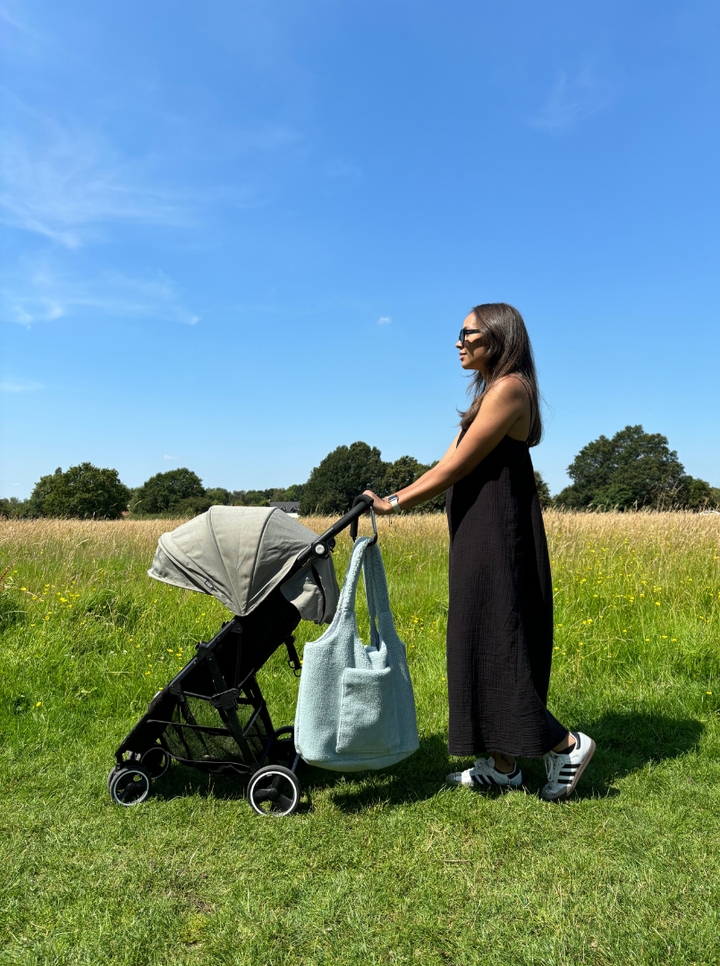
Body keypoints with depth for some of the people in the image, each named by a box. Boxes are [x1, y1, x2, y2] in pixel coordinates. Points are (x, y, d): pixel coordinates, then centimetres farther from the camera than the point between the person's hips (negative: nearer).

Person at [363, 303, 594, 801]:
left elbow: (457, 467, -17)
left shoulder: (509, 388, -13)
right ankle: (502, 765, 22)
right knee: (486, 644, 12)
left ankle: (566, 743, 12)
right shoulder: (491, 393, 17)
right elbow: (449, 463, 14)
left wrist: (395, 503, -11)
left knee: (494, 644, -3)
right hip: (481, 534, 10)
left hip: (496, 537, -10)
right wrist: (394, 498, 8)